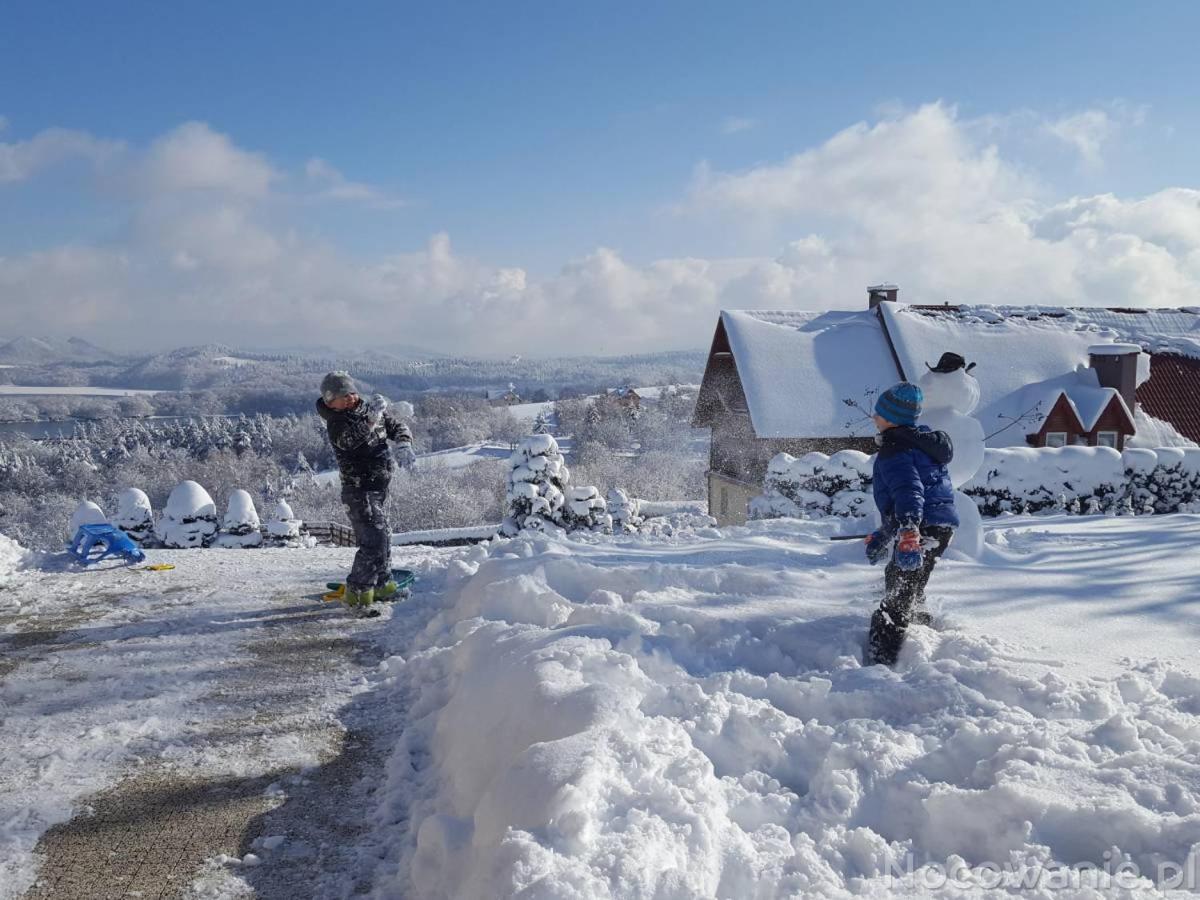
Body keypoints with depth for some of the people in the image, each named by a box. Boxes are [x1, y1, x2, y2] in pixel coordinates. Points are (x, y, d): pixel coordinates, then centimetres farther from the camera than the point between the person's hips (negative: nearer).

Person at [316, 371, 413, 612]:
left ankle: (381, 585, 36)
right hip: (359, 490, -8)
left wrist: (404, 442, -8)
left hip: (378, 487, 8)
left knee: (383, 537, 19)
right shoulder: (336, 423, -12)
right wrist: (372, 415, -37)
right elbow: (351, 437, -33)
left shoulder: (369, 409, 6)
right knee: (374, 540, -16)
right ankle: (356, 592, -6)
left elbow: (397, 426, 13)